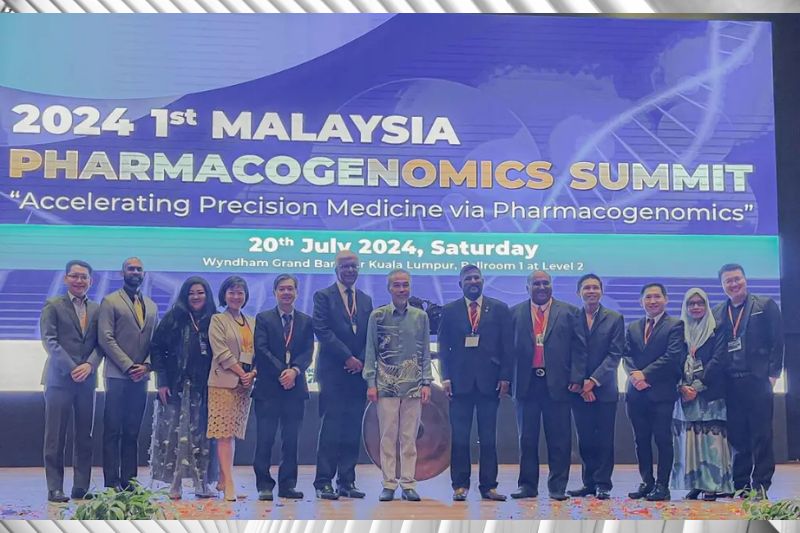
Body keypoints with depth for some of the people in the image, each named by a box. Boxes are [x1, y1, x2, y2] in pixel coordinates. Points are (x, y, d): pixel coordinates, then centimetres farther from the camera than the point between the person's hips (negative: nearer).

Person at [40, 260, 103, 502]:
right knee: (55, 436, -1)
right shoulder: (53, 306, 1)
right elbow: (49, 341, -7)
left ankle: (81, 487, 12)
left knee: (84, 436, 5)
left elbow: (100, 343, 7)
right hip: (59, 379, -4)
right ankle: (55, 489, 5)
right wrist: (71, 368, -14)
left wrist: (90, 365, -11)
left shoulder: (96, 309, 12)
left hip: (87, 379, 4)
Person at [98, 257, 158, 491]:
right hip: (117, 375, -5)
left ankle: (129, 481, 10)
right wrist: (128, 366, -13)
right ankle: (112, 482, -1)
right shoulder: (110, 301, 2)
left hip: (141, 376, 5)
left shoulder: (151, 306, 17)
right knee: (113, 431, -3)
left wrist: (146, 365, -5)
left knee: (132, 432, 7)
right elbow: (105, 338, -7)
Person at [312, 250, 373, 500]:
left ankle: (347, 482, 9)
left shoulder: (366, 300, 17)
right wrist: (347, 357, -13)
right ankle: (324, 482, -1)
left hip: (358, 371, 5)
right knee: (331, 427, -6)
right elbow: (323, 331, -9)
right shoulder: (323, 296, 2)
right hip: (333, 372, -5)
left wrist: (362, 361, -3)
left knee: (353, 429, 4)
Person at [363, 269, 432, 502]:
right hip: (386, 386, -1)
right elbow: (371, 352, 3)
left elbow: (426, 353, 8)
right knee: (388, 437, 2)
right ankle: (389, 484, 8)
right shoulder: (377, 316, 3)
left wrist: (426, 383, 1)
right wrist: (371, 383, -3)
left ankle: (408, 484, 10)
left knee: (409, 438, 4)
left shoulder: (421, 317, 6)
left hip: (413, 386, 1)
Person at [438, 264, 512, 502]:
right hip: (460, 382, 0)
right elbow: (443, 346, 7)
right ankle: (460, 485, 9)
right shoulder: (449, 311, 9)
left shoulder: (499, 309, 8)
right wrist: (446, 377, -2)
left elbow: (507, 346, 6)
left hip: (489, 381, 0)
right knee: (460, 437, 1)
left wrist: (505, 377, -1)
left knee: (488, 438, 3)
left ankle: (488, 486, 10)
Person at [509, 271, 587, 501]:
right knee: (527, 438, 6)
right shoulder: (515, 313, 9)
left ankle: (557, 487, 10)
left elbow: (579, 348, 2)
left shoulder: (569, 312, 7)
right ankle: (528, 485, 14)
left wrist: (577, 378, -7)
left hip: (558, 384, -1)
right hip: (526, 384, 1)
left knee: (559, 439, 2)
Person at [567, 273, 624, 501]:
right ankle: (588, 482, 14)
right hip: (579, 389, 1)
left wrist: (593, 380, -11)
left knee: (604, 439, 0)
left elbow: (615, 354, -3)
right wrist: (579, 382, -7)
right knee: (585, 439, 6)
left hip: (604, 389, -1)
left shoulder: (615, 319, 3)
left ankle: (603, 484, 6)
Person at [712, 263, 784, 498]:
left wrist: (773, 373, -7)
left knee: (761, 435, 0)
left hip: (757, 380, -3)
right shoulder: (716, 313, 14)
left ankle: (761, 485, 5)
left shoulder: (765, 305, 5)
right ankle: (741, 485, 11)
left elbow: (777, 342, 0)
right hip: (730, 383, 3)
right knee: (737, 436, 5)